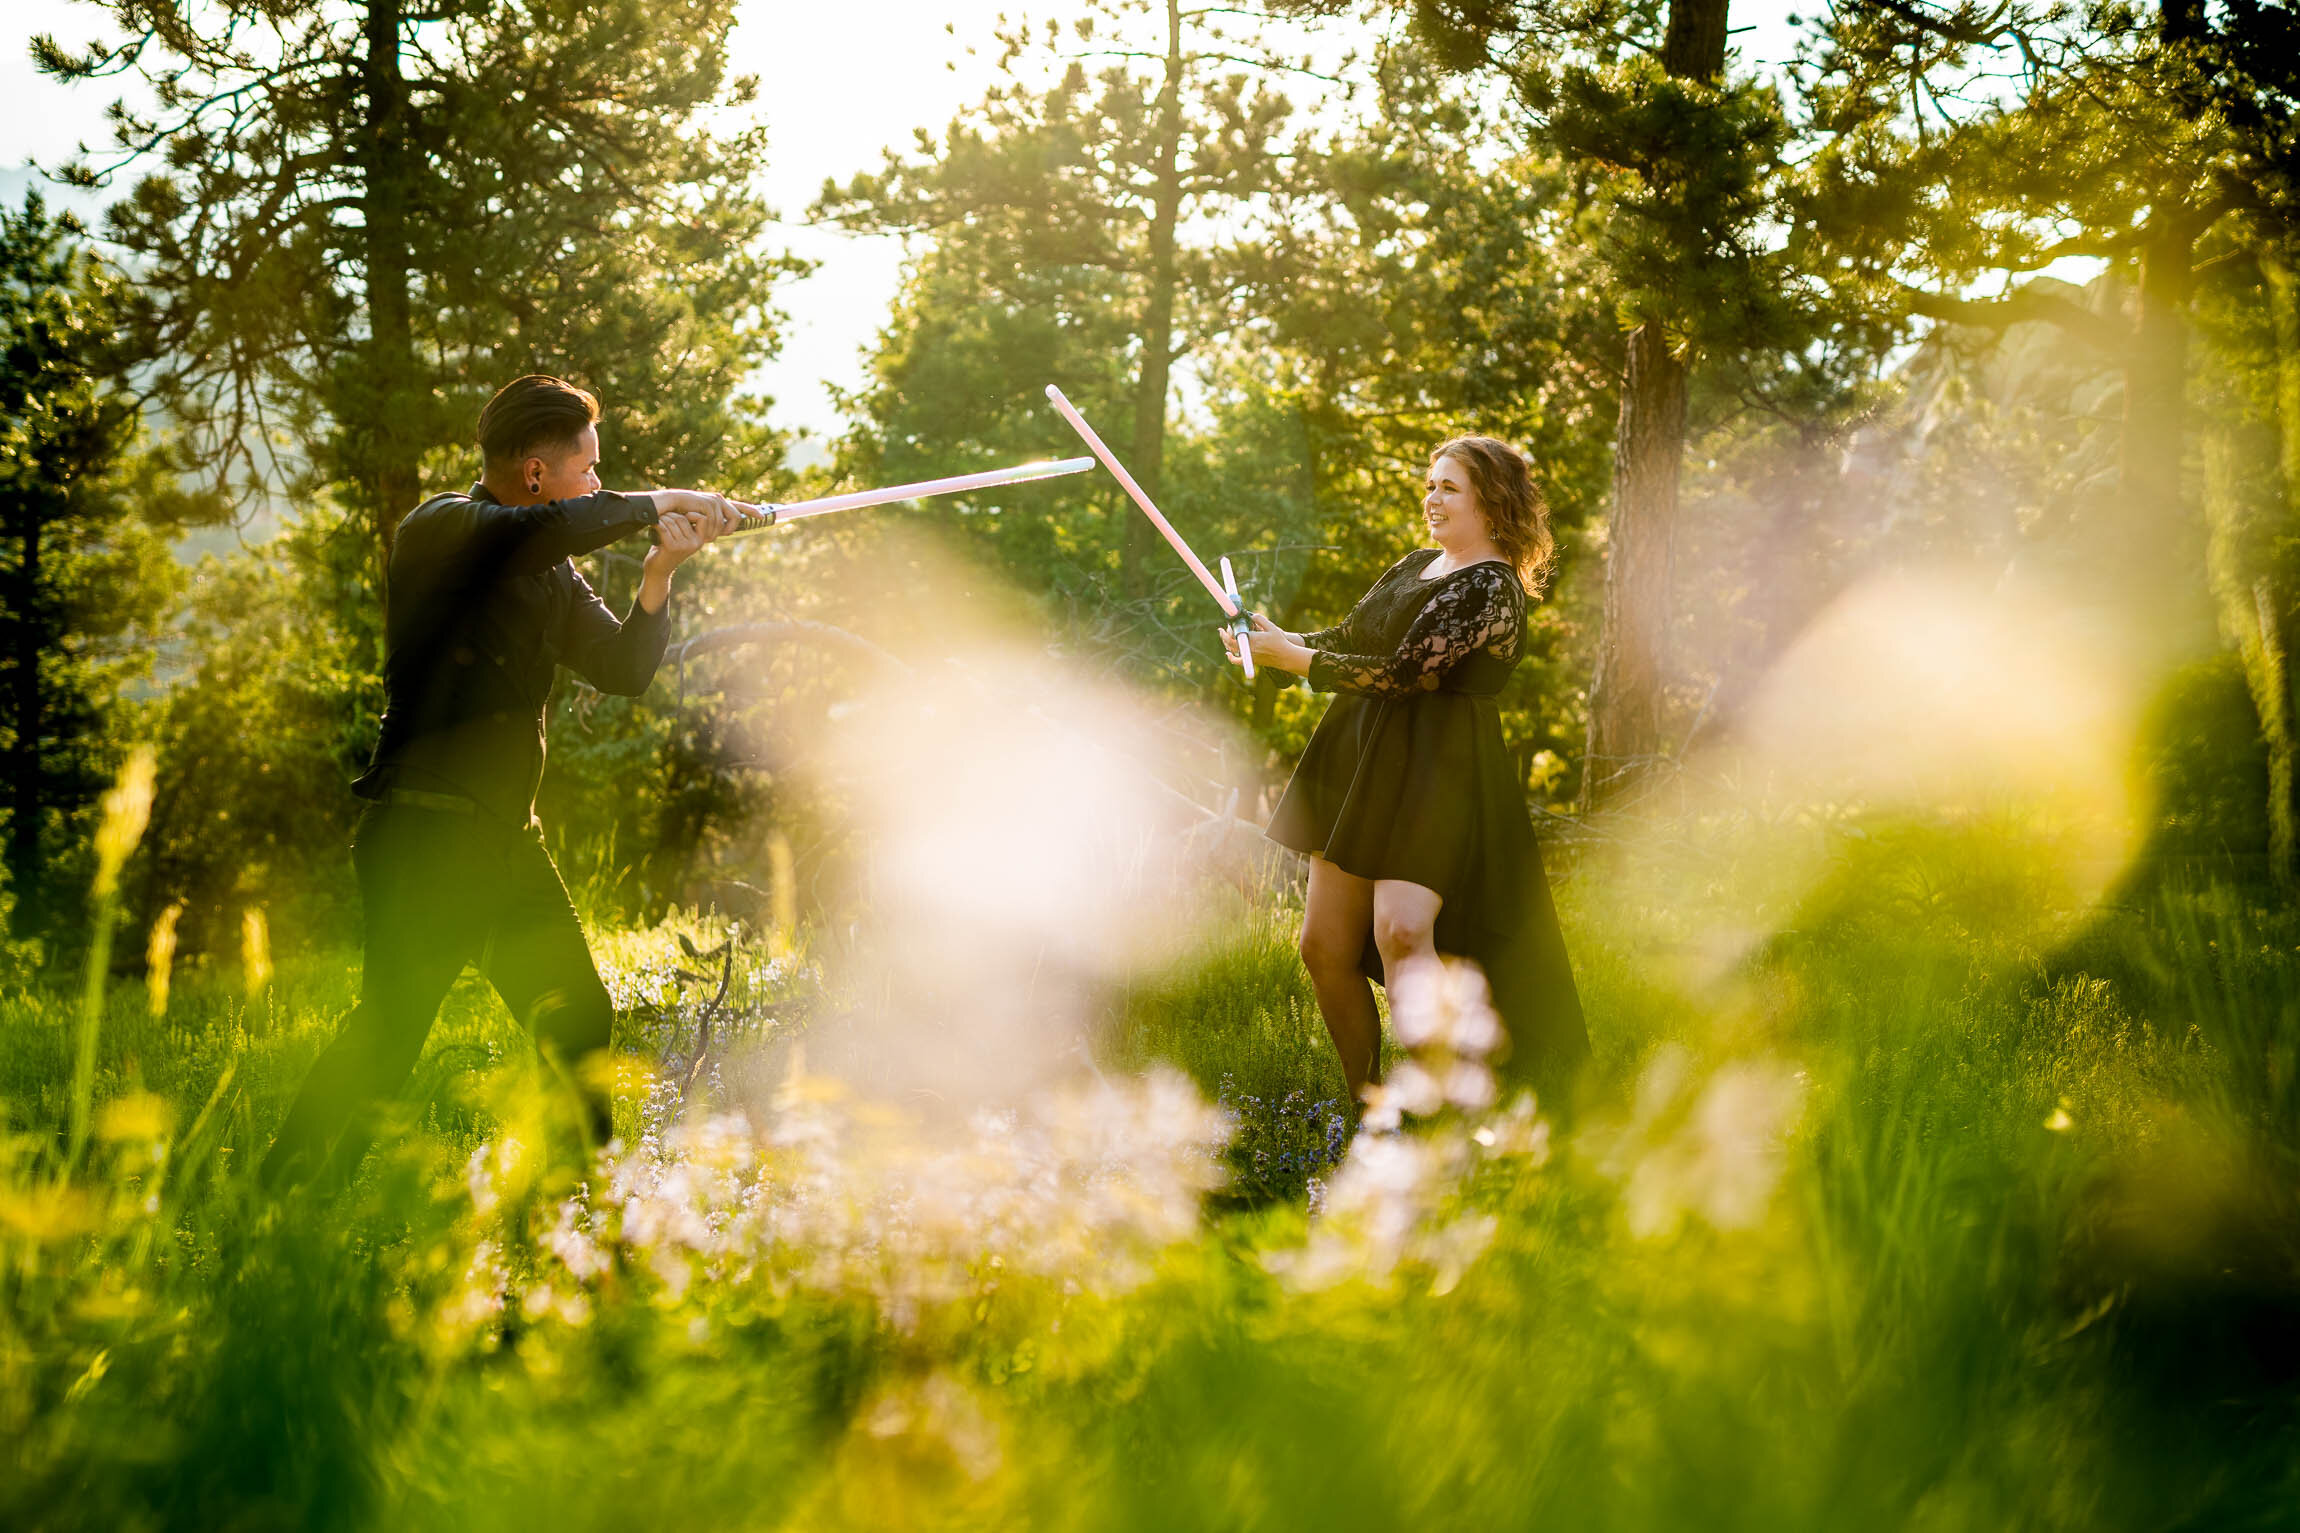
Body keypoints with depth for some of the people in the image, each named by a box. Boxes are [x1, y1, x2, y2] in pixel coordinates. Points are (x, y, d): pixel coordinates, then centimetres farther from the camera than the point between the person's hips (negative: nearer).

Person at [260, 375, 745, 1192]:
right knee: (392, 1024, -14)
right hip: (426, 827, -8)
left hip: (507, 838, 8)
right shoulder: (440, 529, -9)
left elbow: (624, 670, 13)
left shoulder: (555, 574, 15)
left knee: (578, 1018, 10)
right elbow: (545, 530, -29)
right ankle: (285, 1199, -8)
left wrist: (658, 574, -2)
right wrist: (660, 503, -17)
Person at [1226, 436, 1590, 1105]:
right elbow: (1348, 637, 19)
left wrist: (1290, 657, -13)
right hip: (1366, 761, 9)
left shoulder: (1491, 587, -12)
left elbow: (1403, 673, -18)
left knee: (1400, 931, -28)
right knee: (1326, 949, 7)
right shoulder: (1417, 565, 17)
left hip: (1437, 773, -9)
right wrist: (1274, 635, 0)